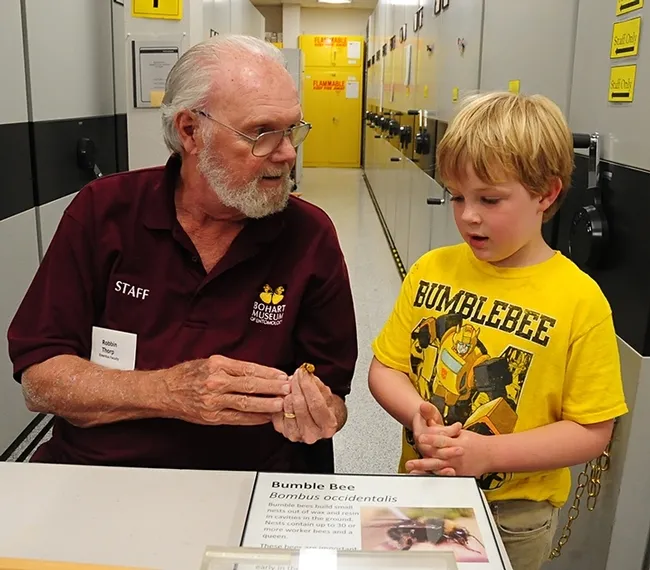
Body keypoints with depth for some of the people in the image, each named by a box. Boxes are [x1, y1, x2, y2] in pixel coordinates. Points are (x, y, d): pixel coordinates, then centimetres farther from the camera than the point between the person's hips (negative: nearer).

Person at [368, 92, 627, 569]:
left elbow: (592, 431, -14)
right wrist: (418, 415, -19)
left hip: (513, 514, -3)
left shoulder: (579, 301, -16)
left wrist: (488, 453, -23)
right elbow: (385, 368, 0)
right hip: (422, 489, 3)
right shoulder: (430, 271, -6)